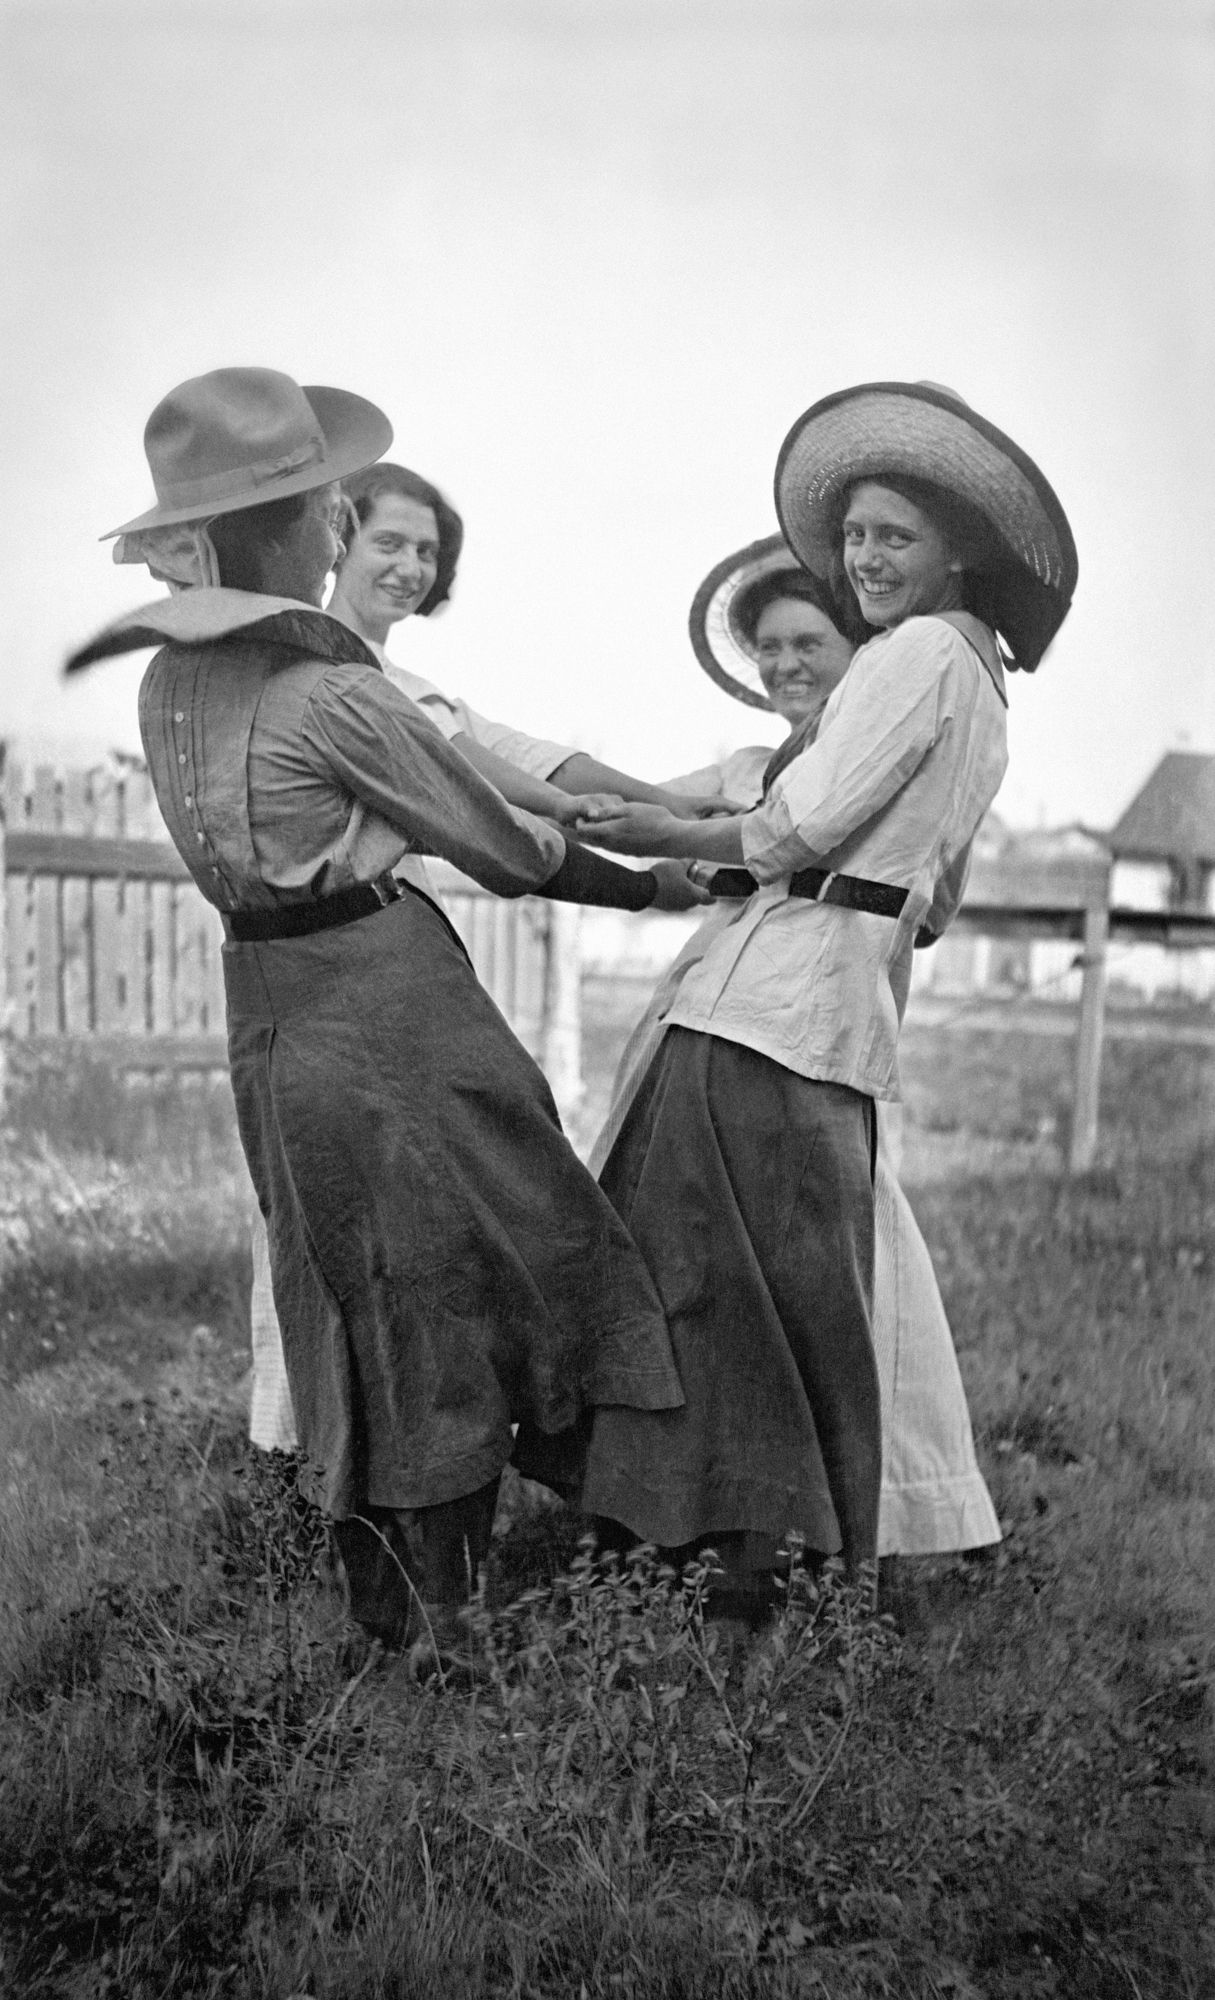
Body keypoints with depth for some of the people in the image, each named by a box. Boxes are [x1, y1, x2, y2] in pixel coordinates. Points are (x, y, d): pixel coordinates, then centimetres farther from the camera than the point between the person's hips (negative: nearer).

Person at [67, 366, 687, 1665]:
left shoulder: (170, 682, 7)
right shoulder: (335, 693, -17)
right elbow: (499, 849, -8)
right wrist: (650, 887, 7)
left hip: (264, 1010, 8)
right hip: (389, 1005, -8)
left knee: (355, 1311, 17)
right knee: (452, 1295, 5)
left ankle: (379, 1611, 29)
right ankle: (452, 1629, 15)